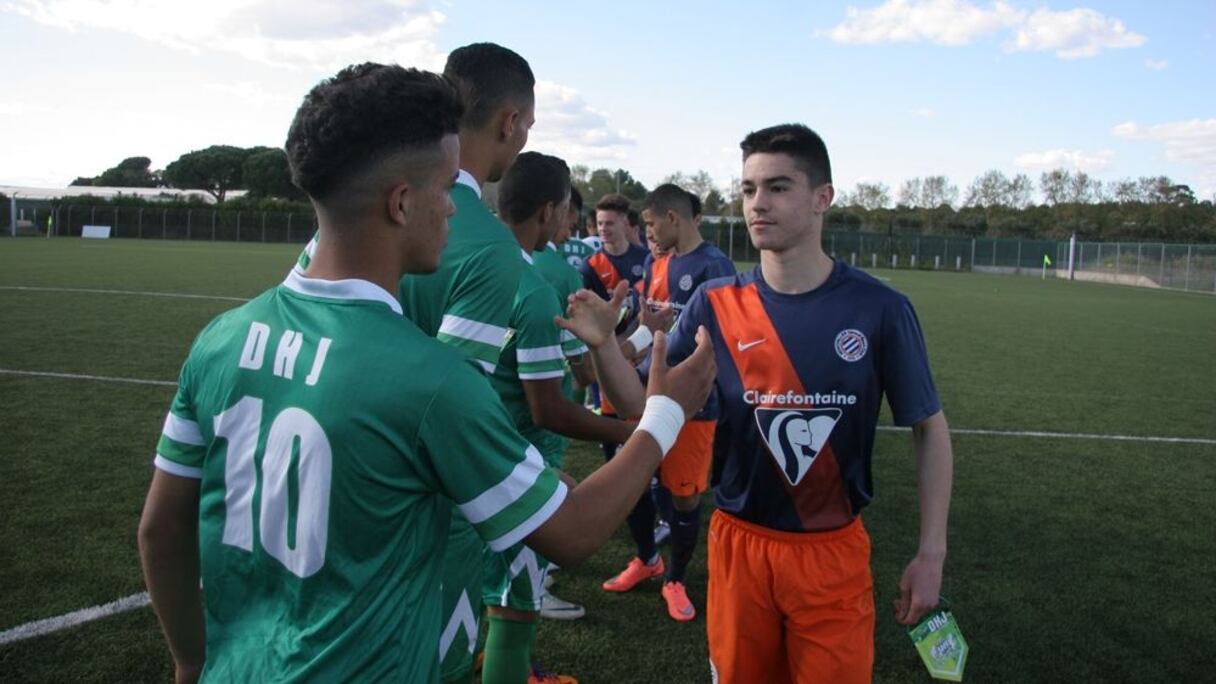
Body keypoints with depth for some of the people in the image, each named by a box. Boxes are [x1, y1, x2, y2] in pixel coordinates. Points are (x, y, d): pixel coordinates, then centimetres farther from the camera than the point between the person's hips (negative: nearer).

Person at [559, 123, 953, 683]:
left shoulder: (879, 308, -11)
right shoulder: (715, 305, -6)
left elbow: (928, 428, -2)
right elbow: (644, 407, -3)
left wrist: (931, 551, -5)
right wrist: (603, 344, -22)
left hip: (834, 552, -1)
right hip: (738, 545, 2)